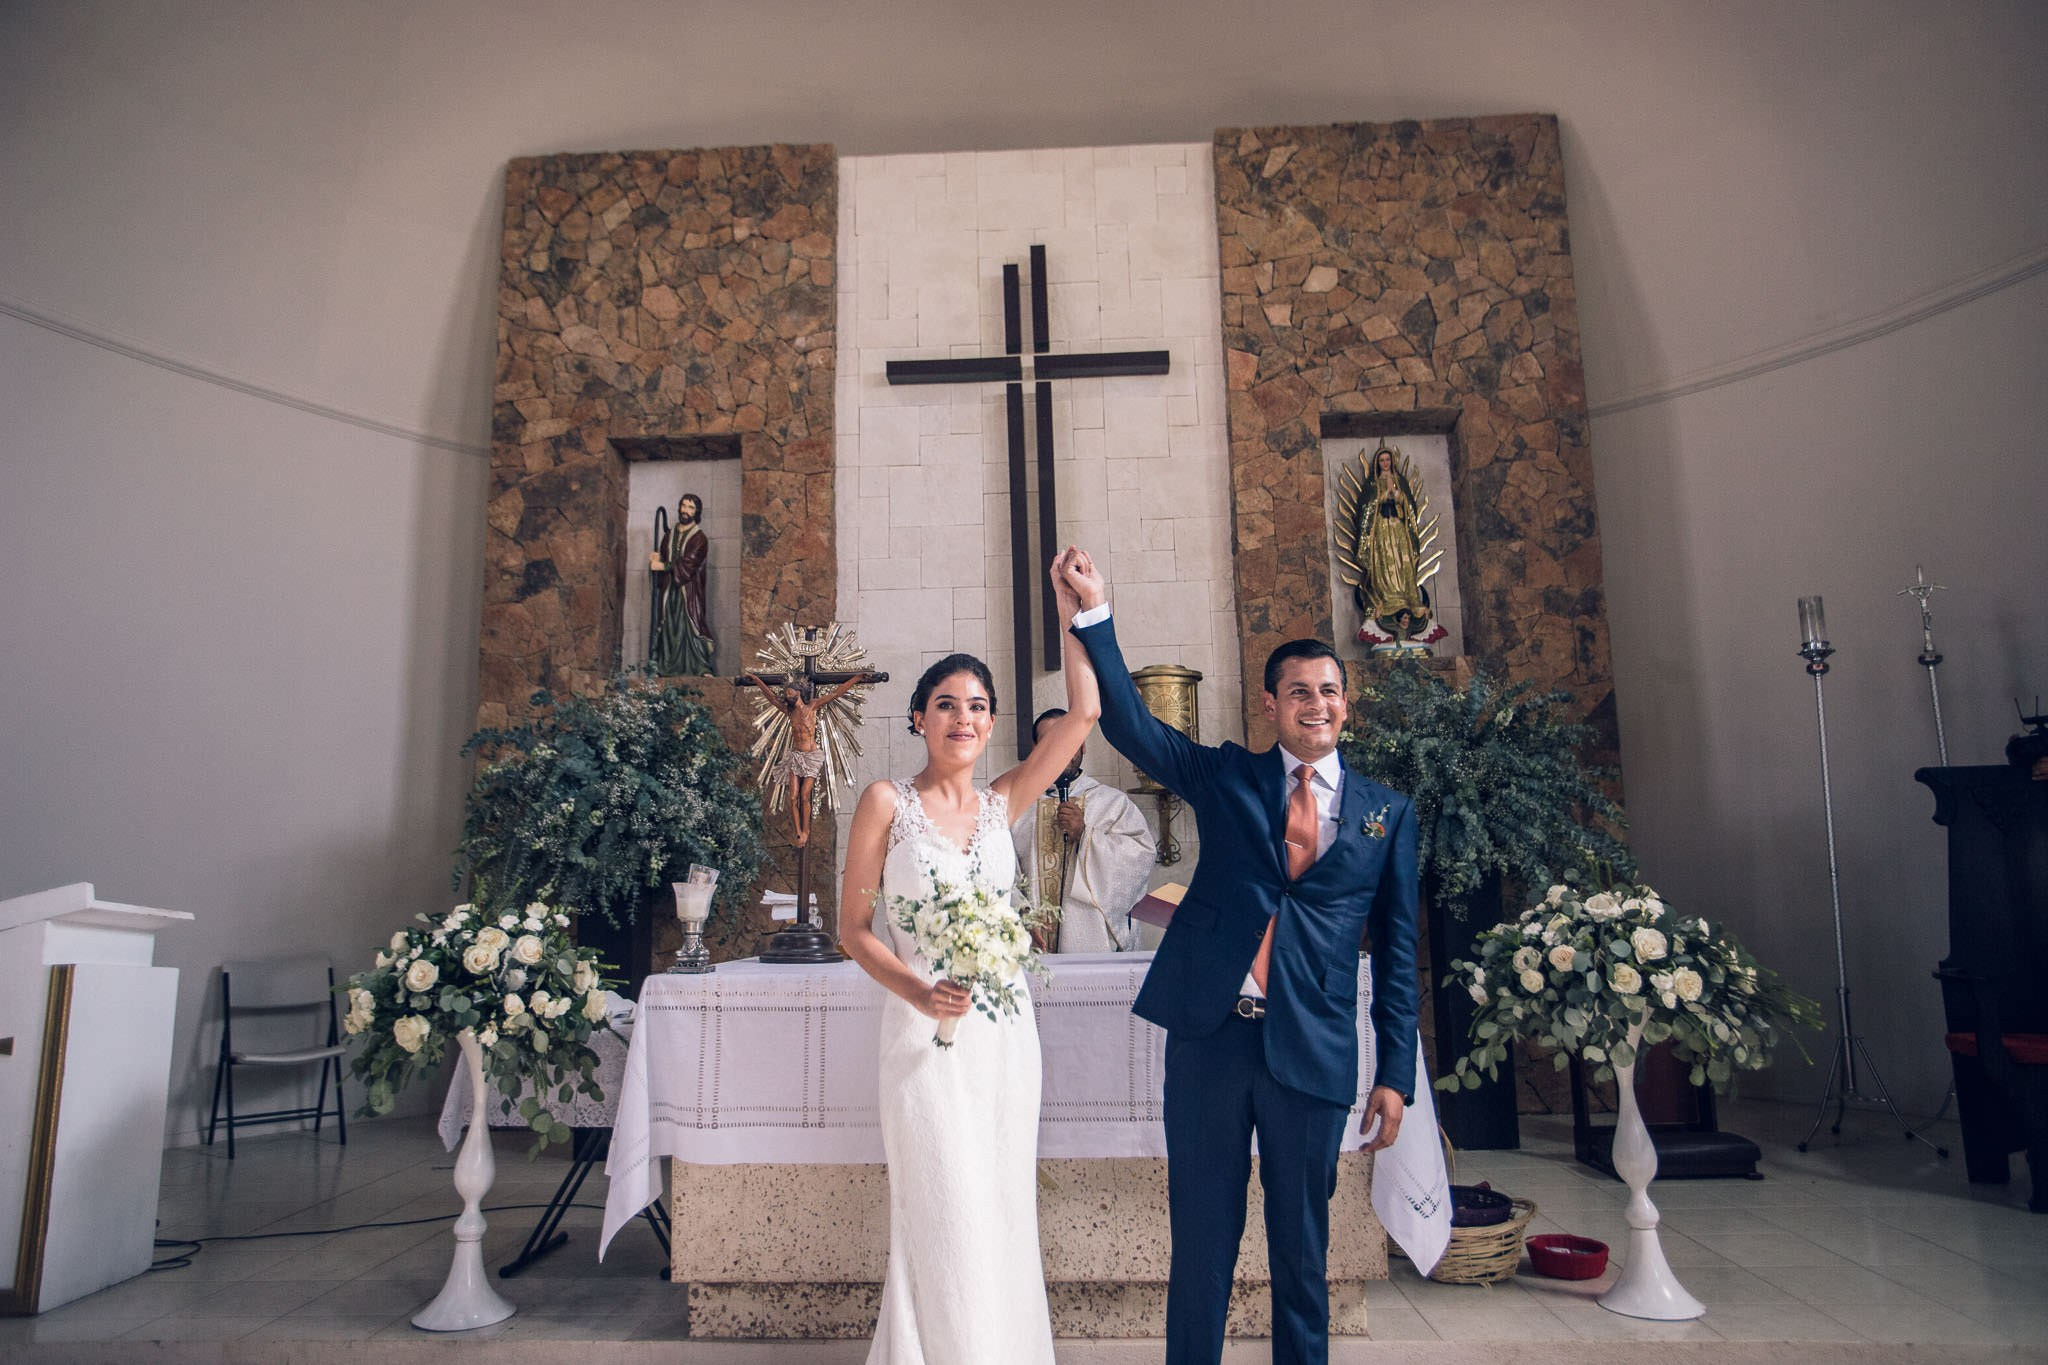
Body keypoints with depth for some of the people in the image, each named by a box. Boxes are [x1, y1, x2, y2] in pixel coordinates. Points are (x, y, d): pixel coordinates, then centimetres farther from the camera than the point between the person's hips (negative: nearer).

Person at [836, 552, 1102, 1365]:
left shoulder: (1001, 802, 7)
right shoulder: (887, 803, -3)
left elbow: (1082, 714, -1)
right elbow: (853, 929, -3)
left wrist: (1074, 613, -4)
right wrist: (917, 991, -18)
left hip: (1005, 1030, 4)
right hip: (925, 1029, -4)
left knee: (1004, 1215, 12)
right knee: (946, 1220, -2)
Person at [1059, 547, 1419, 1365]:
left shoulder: (1387, 813, 8)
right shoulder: (1227, 778, 7)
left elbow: (1396, 952, 8)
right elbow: (1130, 726, -4)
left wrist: (1396, 1074, 5)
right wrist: (1094, 614, -14)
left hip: (1313, 1051, 1)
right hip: (1210, 1032, 0)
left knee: (1302, 1244, 12)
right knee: (1201, 1235, 9)